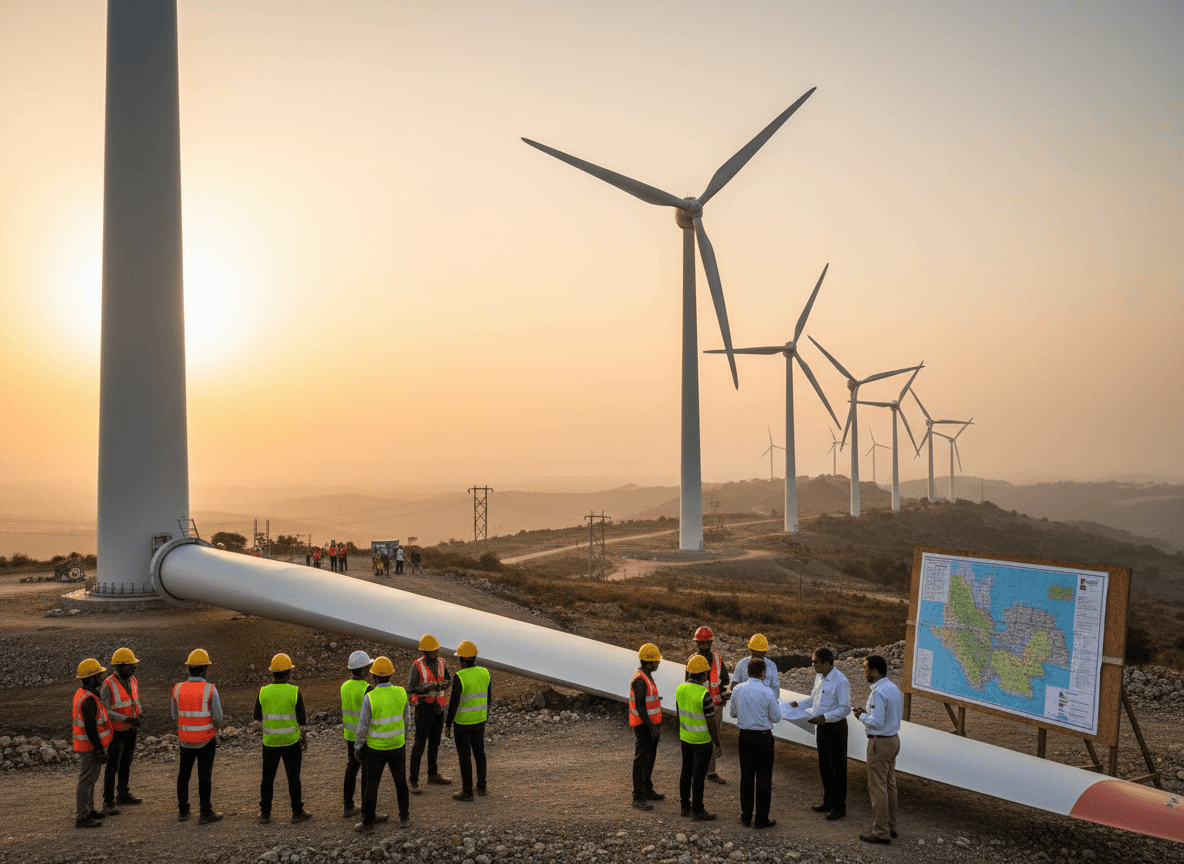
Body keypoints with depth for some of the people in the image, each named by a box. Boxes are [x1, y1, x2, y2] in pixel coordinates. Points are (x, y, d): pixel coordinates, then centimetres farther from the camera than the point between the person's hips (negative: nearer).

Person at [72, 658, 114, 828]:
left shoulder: (80, 693, 8)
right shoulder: (89, 699, -25)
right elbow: (90, 728, -26)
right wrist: (100, 750, -22)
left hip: (84, 743, 10)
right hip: (89, 746, -10)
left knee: (90, 779, 19)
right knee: (86, 780, -3)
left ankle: (89, 810, 30)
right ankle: (81, 817, 3)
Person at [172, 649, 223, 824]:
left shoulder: (177, 689, -5)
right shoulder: (210, 690, -16)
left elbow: (176, 716, 6)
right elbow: (217, 719, -11)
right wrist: (218, 707, 10)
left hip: (186, 741, 3)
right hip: (206, 741, -3)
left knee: (183, 775, 18)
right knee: (205, 777, 5)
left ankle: (183, 812, 22)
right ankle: (205, 813, 11)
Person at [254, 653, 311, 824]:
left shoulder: (263, 692, -7)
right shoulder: (295, 692, -13)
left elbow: (257, 716, 6)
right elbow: (302, 720, -10)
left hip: (270, 742, 2)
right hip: (291, 741, -2)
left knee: (268, 778, 13)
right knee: (293, 778, 9)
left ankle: (265, 814, 17)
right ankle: (297, 812, 16)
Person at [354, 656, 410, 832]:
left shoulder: (369, 698, -22)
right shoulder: (401, 693, -11)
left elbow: (362, 726, -15)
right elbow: (405, 719, 2)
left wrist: (357, 746, 0)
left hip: (375, 748, -3)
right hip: (398, 745, 3)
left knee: (371, 784, 10)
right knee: (401, 781, 19)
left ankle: (368, 823, 19)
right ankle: (404, 818, 27)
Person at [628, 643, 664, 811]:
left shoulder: (646, 676, 9)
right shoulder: (640, 680, -23)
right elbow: (640, 707, -25)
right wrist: (652, 727, -22)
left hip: (651, 723, 10)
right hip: (644, 726, -10)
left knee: (650, 758, 18)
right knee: (641, 760, -4)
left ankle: (647, 790, 30)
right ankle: (638, 798, 1)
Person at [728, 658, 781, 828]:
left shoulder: (737, 689, -4)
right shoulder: (767, 692, -16)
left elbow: (733, 712, 9)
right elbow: (776, 718, -7)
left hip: (744, 736, 4)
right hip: (763, 736, -4)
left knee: (746, 775, 14)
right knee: (763, 777, 6)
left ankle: (746, 816, 21)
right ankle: (761, 819, 11)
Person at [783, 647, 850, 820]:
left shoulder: (840, 681, -22)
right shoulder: (819, 676, 6)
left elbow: (845, 708, -22)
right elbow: (814, 699, 20)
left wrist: (824, 717, -28)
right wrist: (798, 705, 8)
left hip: (835, 728, -9)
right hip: (822, 727, 9)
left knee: (837, 768, 2)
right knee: (824, 767, 18)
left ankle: (839, 807, 11)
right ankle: (828, 802, 32)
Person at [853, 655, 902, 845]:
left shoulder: (878, 693, -23)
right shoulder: (893, 688, 7)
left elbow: (877, 722, -27)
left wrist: (862, 716, -8)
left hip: (880, 743, -10)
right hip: (893, 739, 10)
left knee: (877, 788, -2)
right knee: (889, 785, 17)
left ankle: (881, 832, 4)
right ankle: (890, 826, 26)